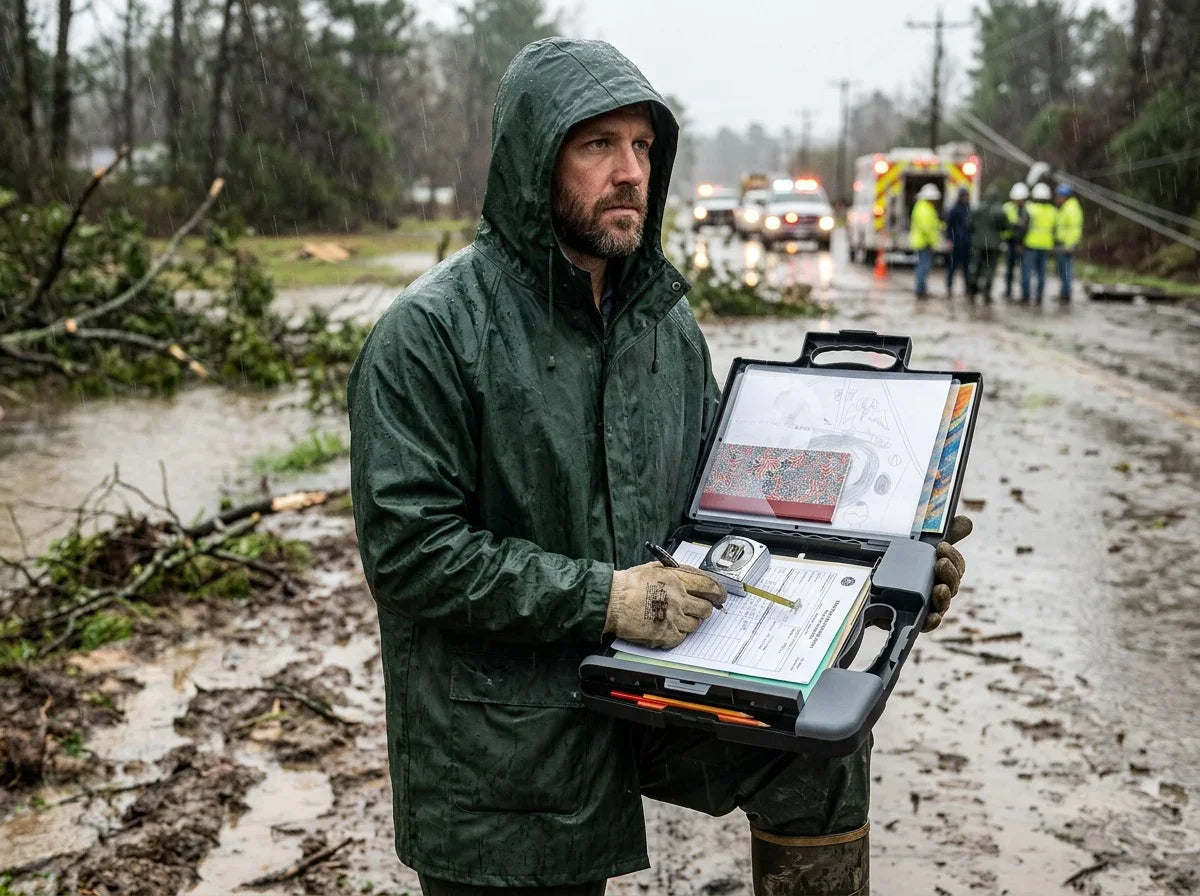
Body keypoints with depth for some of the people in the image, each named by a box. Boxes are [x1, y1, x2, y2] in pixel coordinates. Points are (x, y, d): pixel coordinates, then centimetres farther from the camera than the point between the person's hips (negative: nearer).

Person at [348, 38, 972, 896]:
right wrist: (602, 597, -23)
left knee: (821, 742, -7)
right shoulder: (431, 331, -16)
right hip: (500, 748, -5)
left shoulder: (665, 319, 5)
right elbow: (407, 549, -20)